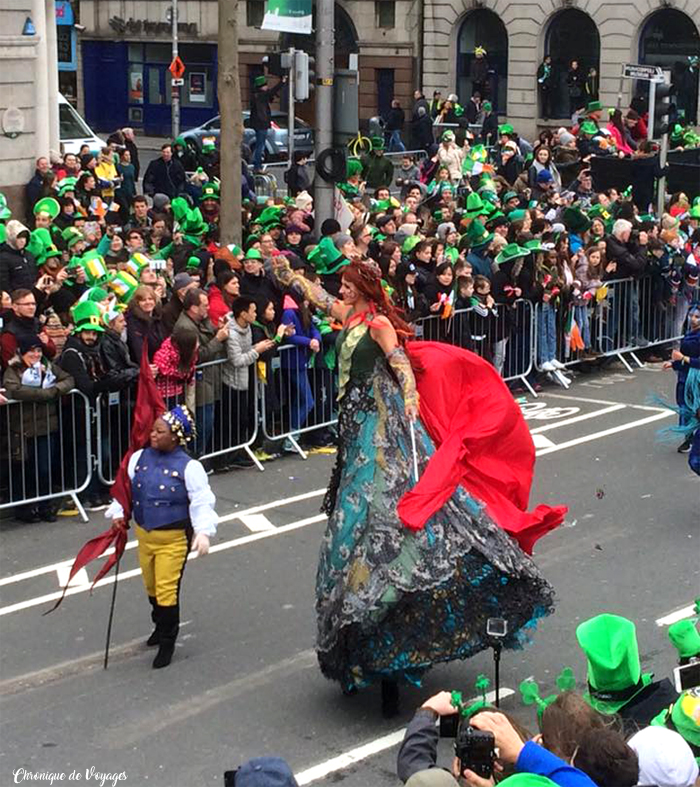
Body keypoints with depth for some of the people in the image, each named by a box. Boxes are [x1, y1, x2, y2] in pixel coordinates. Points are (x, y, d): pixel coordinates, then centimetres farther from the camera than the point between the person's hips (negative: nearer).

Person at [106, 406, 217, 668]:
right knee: (151, 586, 21)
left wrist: (203, 531, -30)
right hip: (144, 534, 6)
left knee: (167, 590, -5)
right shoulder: (139, 458, 0)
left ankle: (167, 642, 12)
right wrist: (118, 513, -1)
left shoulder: (189, 467, -15)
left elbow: (202, 502, -17)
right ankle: (161, 626, 46)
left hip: (173, 538, -6)